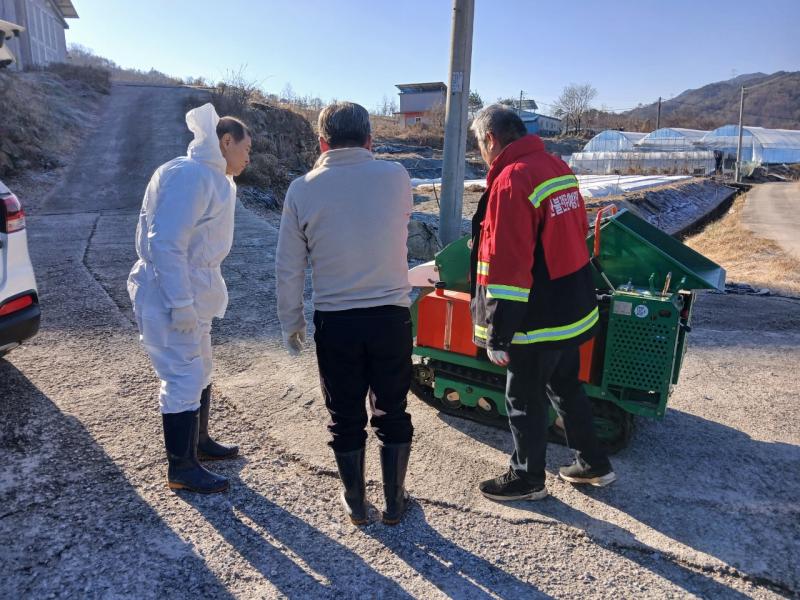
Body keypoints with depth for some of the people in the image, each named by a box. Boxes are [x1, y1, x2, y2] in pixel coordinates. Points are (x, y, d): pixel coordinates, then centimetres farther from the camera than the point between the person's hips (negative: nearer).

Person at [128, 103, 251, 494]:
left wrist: (195, 297, 18)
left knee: (199, 373, 21)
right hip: (170, 299, -10)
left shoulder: (212, 178, 13)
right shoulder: (188, 175, -19)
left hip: (192, 296, 10)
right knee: (183, 380, -3)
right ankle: (181, 469, 12)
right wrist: (180, 303, -25)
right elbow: (165, 244, -25)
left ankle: (199, 442, 39)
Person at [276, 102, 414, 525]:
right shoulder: (396, 176, -4)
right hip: (391, 316, 1)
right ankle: (394, 502, 30)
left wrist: (291, 322, 12)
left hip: (335, 321, 0)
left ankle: (355, 503, 31)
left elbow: (289, 267, -1)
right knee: (392, 413, 17)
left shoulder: (303, 189, -5)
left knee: (345, 417, 16)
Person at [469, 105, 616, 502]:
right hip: (574, 310, 9)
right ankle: (593, 464, 39)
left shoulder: (511, 181, -22)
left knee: (525, 400, 10)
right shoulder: (559, 168, 6)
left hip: (538, 320, -9)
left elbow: (506, 268, -25)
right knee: (567, 386, 24)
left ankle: (527, 479, 29)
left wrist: (497, 336, -19)